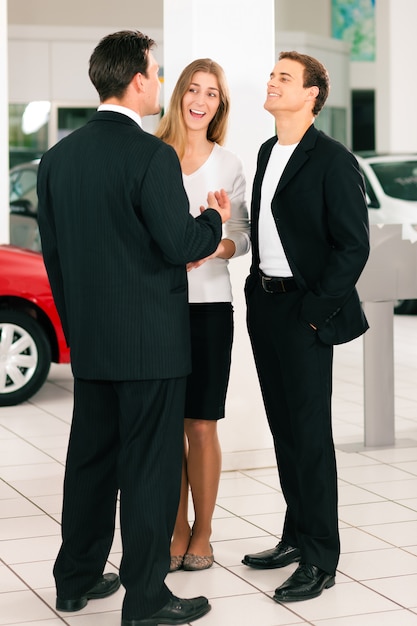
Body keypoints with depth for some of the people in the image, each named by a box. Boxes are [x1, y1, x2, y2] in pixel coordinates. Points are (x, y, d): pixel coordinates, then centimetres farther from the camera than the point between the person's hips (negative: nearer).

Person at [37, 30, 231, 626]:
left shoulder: (59, 156, 6)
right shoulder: (152, 156, -16)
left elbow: (53, 251, 11)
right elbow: (180, 245, -17)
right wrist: (214, 219, 4)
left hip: (90, 341, 7)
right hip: (150, 340, -7)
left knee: (91, 458, 17)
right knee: (150, 466, 1)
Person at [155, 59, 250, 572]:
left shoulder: (228, 165, 6)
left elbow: (243, 236, 7)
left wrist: (216, 247, -13)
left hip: (208, 303, 0)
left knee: (201, 426, 2)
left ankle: (202, 535, 15)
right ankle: (178, 532, 17)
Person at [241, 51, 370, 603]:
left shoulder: (333, 160, -11)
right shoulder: (267, 153, 13)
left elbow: (354, 245, -14)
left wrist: (316, 310, -15)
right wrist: (258, 289, 11)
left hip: (305, 313, -8)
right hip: (264, 306, 8)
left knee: (310, 433, -3)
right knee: (284, 428, 15)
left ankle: (320, 560, 5)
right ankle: (296, 536, 27)